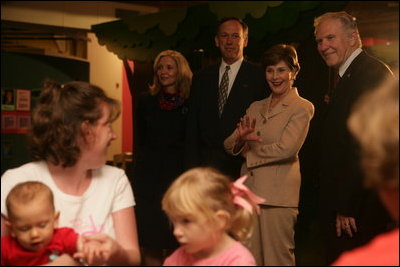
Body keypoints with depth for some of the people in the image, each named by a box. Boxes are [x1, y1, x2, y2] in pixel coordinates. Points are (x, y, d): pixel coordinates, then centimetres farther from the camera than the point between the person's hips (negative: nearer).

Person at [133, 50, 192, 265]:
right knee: (151, 243, 2)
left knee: (175, 243, 3)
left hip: (178, 175, -2)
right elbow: (138, 141, 10)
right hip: (148, 177, 2)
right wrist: (139, 173, 2)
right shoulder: (146, 101, 9)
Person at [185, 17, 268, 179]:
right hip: (207, 164, 3)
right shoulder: (201, 78, 14)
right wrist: (192, 166, 7)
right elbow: (193, 127, 13)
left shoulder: (260, 76, 1)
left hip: (243, 166, -3)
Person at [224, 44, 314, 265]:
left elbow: (286, 149, -14)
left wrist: (251, 149, -1)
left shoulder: (302, 108, -1)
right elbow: (229, 145, 13)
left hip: (277, 195, -6)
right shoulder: (256, 107, 18)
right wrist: (241, 137, -10)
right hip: (249, 189, 6)